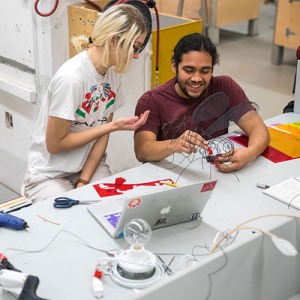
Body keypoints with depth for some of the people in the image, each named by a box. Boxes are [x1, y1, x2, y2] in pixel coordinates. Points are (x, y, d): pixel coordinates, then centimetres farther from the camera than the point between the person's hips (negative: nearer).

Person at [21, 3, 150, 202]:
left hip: (91, 165, 6)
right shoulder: (70, 78, -27)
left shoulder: (114, 72, -5)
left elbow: (103, 133, 0)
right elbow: (54, 144, -20)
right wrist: (114, 126, -18)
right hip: (49, 175, -5)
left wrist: (84, 181, -10)